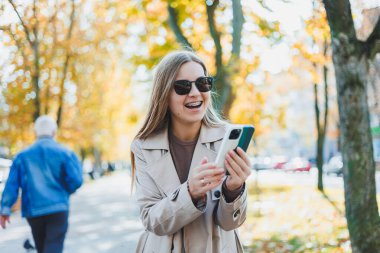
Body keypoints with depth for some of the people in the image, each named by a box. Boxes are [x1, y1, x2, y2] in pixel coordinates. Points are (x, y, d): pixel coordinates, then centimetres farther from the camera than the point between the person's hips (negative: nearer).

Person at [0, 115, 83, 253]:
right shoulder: (64, 153, 0)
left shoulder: (23, 155, 8)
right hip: (58, 209, -3)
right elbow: (76, 180, -8)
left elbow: (12, 184, 1)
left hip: (33, 211, 4)